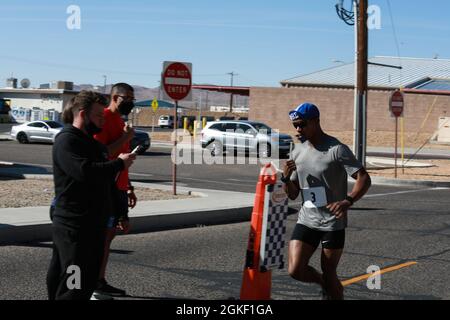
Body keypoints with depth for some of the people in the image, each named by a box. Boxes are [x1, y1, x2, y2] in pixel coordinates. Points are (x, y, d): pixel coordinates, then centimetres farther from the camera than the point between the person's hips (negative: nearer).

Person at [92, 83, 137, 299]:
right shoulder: (104, 119, -13)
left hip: (118, 188, 9)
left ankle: (101, 282, 18)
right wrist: (125, 138, -18)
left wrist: (129, 188, 22)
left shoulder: (121, 121, 17)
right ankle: (94, 287, 2)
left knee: (109, 233, 11)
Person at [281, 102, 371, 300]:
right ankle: (324, 284, 24)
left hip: (333, 223, -5)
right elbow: (293, 194, 11)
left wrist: (348, 201, -36)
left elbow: (364, 179, -18)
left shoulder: (337, 149, -12)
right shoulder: (297, 151, 7)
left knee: (329, 275, 3)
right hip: (306, 221, 5)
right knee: (295, 270, -7)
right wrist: (286, 178, -11)